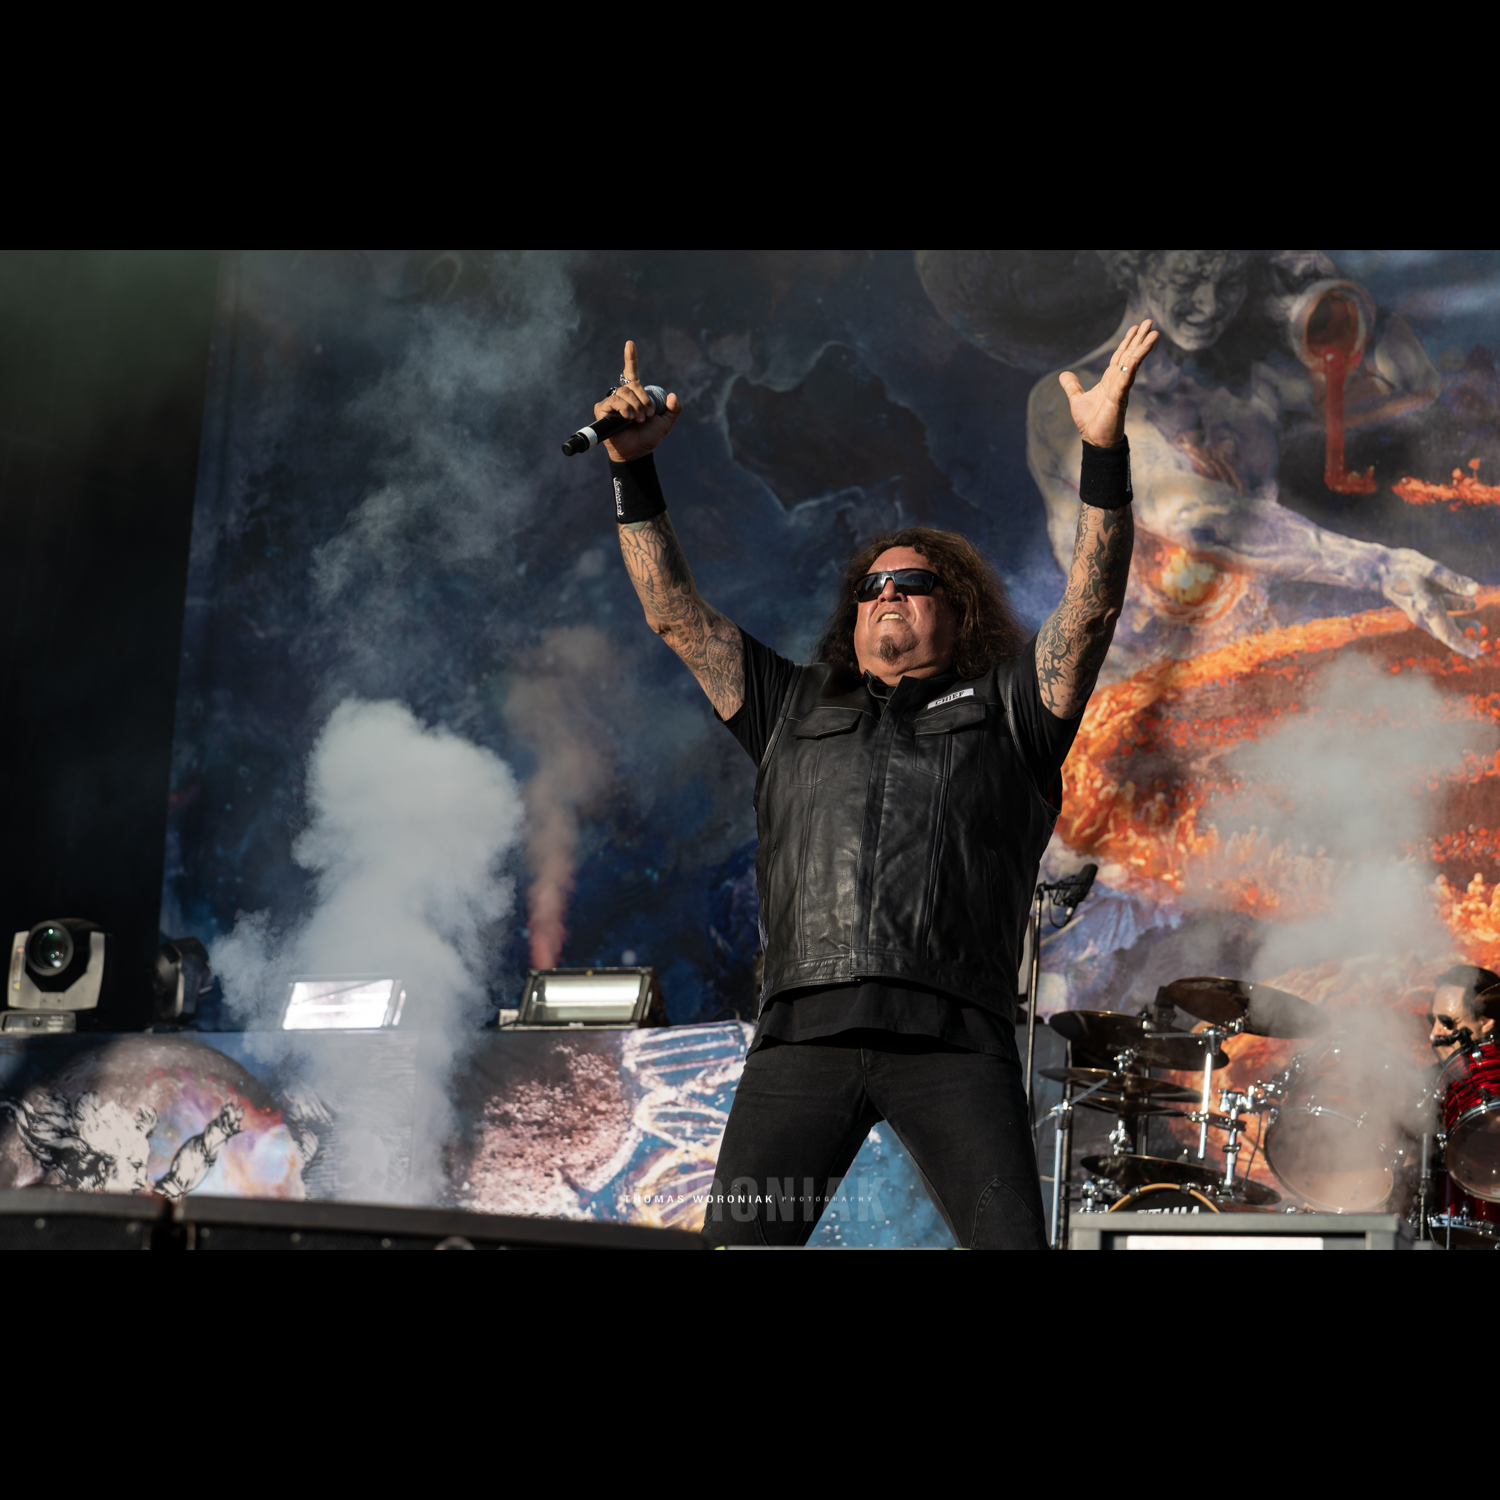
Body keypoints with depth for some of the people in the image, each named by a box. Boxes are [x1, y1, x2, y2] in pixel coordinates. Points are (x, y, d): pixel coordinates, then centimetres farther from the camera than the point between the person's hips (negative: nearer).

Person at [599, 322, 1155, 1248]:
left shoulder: (1002, 711, 23)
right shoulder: (797, 714, 30)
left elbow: (1091, 607, 10)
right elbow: (675, 613, 28)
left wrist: (1104, 453, -1)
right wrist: (634, 472, 20)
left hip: (954, 1039, -2)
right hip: (803, 1033, 2)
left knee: (1011, 1241, -14)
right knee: (741, 1244, -10)